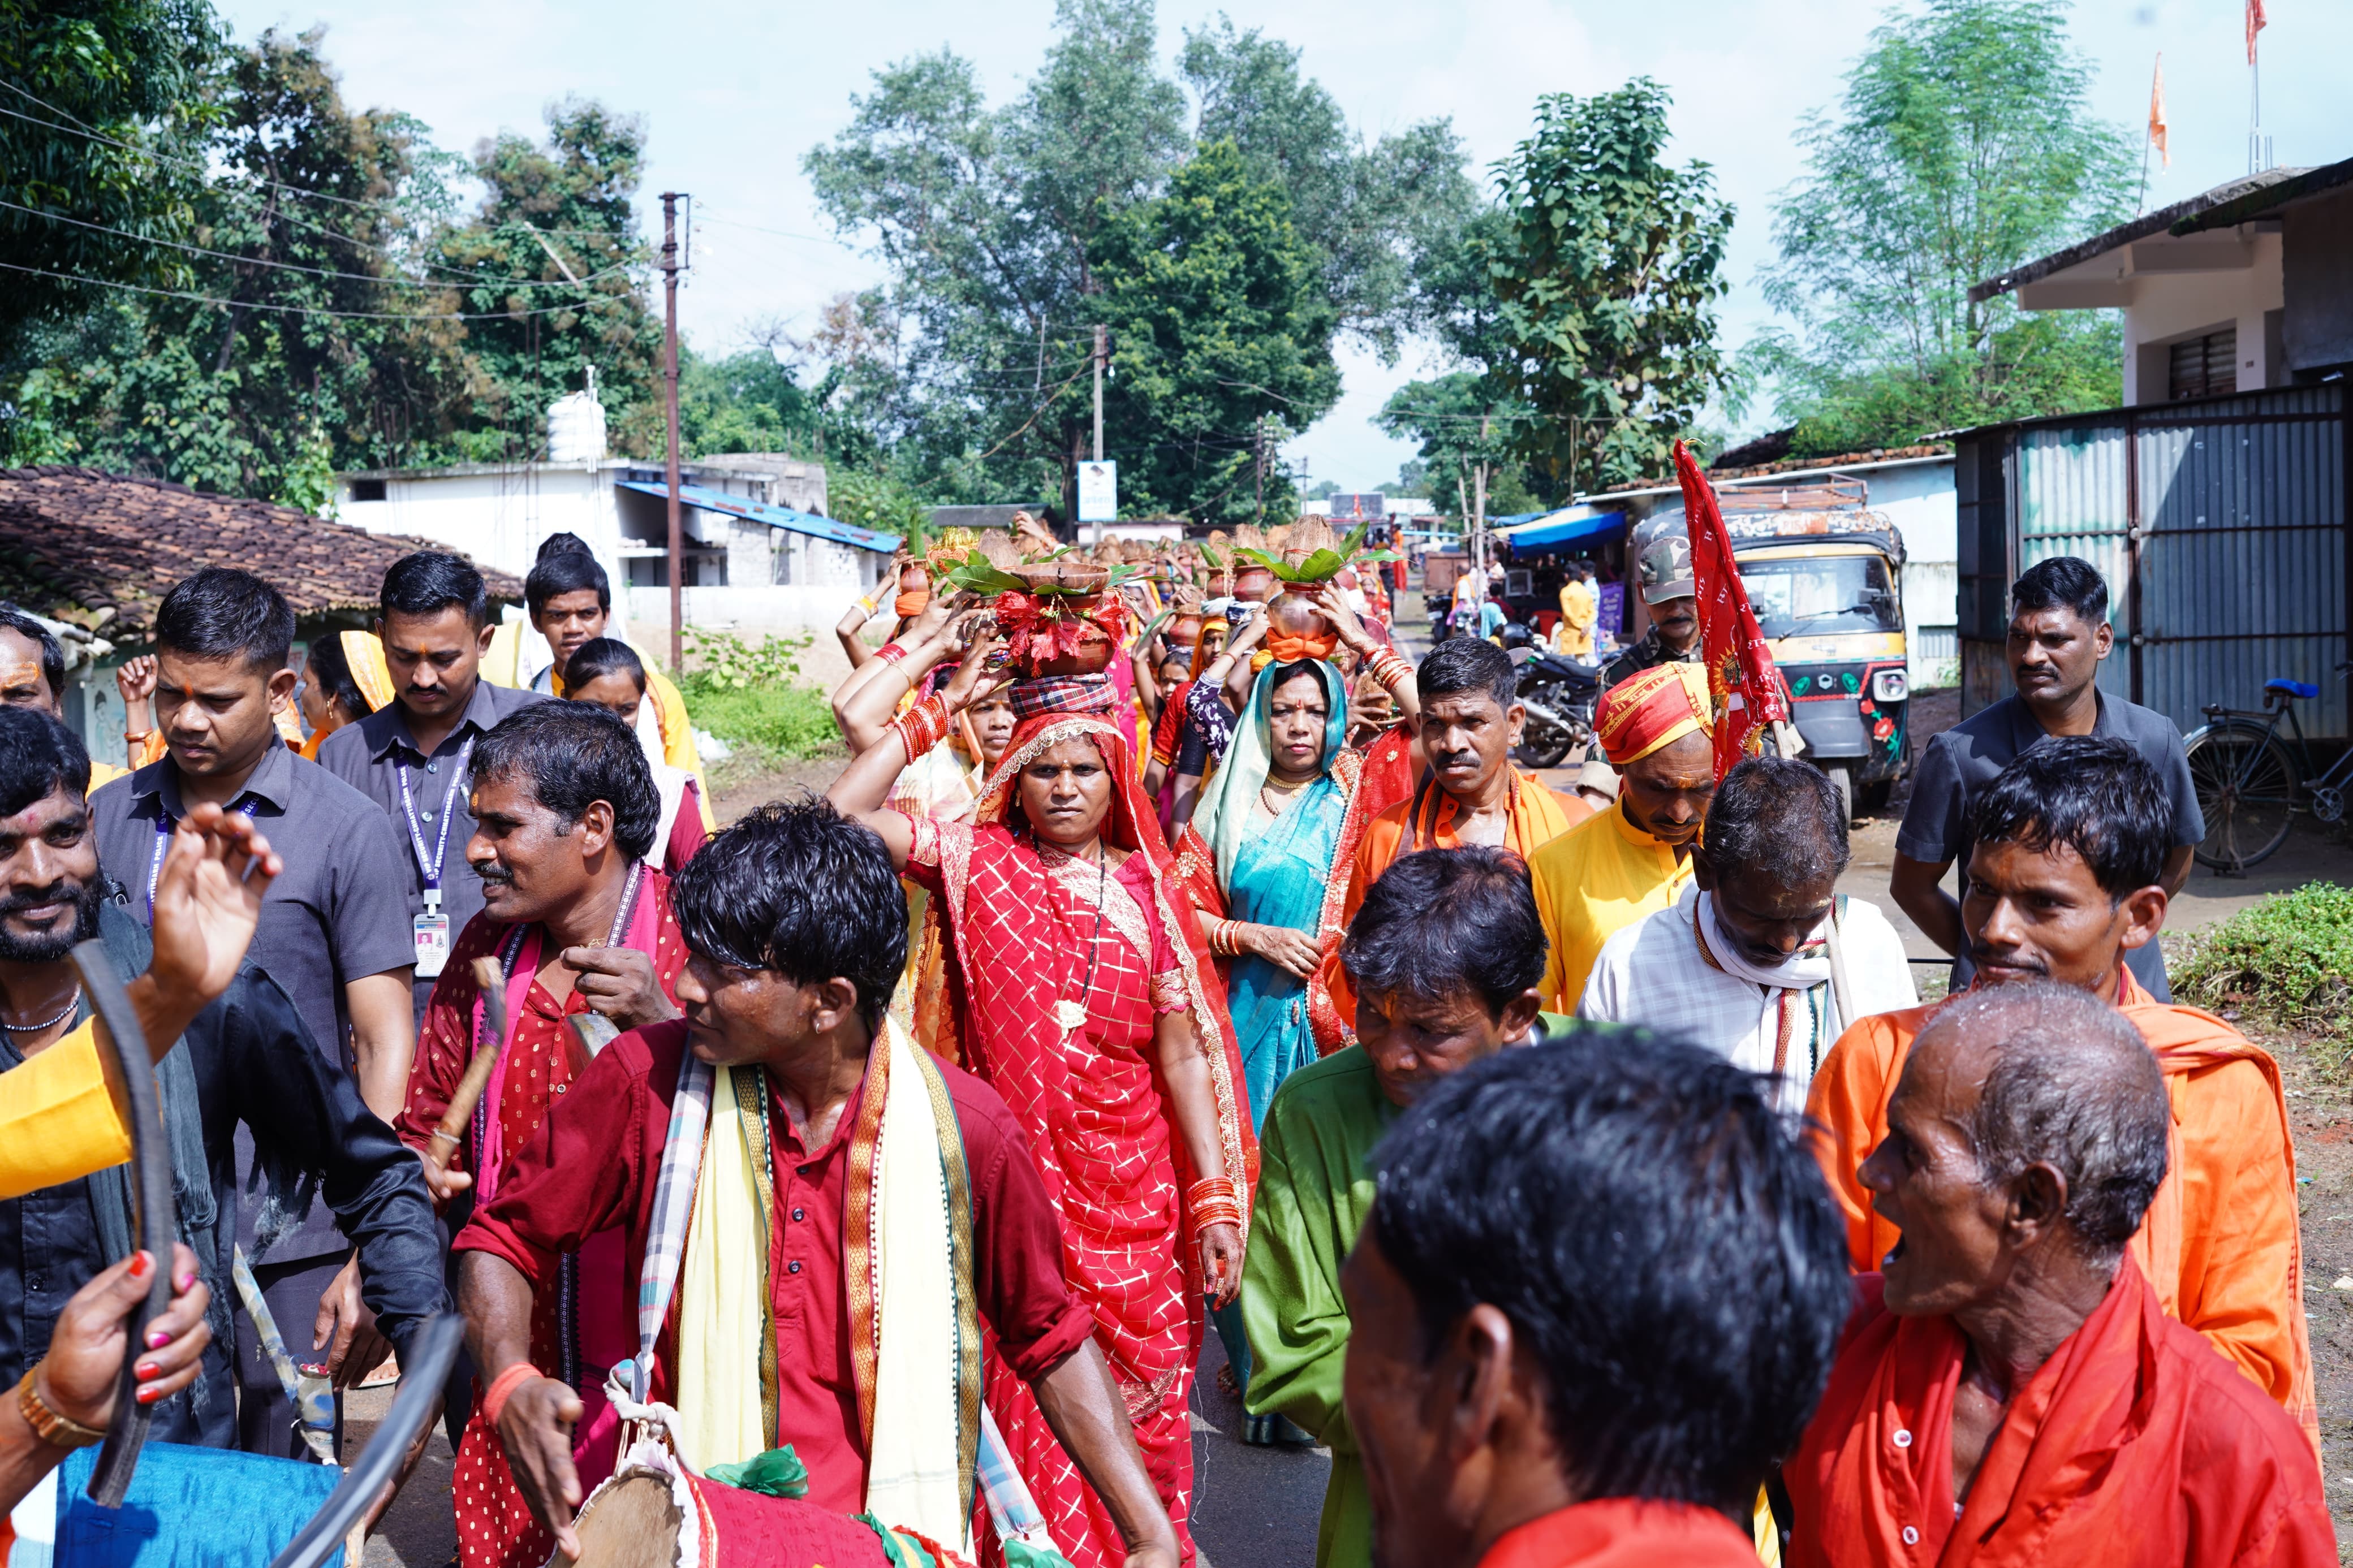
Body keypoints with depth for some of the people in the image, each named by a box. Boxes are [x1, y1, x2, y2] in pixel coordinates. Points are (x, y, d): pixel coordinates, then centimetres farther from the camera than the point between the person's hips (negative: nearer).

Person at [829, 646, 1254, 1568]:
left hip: (1134, 1201, 1)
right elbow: (847, 810, -13)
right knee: (1027, 1415, 3)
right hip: (1017, 1196, -1)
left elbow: (1183, 1053, 1)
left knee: (1137, 1417, 7)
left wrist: (1217, 1203, -4)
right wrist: (944, 704, -8)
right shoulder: (976, 863, 1)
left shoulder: (1148, 887, 4)